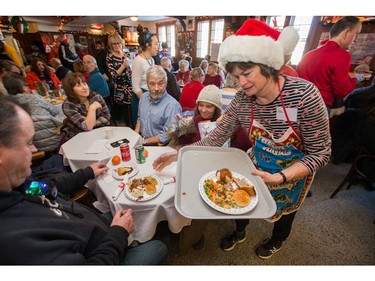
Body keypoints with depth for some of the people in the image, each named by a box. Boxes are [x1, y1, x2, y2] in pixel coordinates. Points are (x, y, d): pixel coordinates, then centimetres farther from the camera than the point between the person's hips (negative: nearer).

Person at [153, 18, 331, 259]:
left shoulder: (303, 94, -33)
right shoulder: (242, 100, -21)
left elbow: (320, 153, -25)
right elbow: (216, 138, -17)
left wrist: (280, 177, -38)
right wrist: (178, 155, -24)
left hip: (294, 170, -2)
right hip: (259, 164, 3)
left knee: (284, 207, 24)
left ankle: (277, 240, 62)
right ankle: (240, 232, 55)